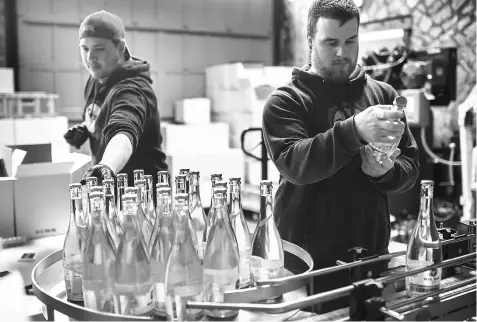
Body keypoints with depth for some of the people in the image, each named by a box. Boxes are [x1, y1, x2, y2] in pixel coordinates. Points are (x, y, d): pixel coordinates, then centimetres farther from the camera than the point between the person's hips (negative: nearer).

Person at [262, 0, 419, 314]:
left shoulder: (384, 94, 7)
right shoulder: (286, 101, -5)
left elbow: (411, 165, 7)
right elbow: (294, 164, -22)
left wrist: (386, 171, -16)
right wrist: (354, 130, -35)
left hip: (372, 253, 4)